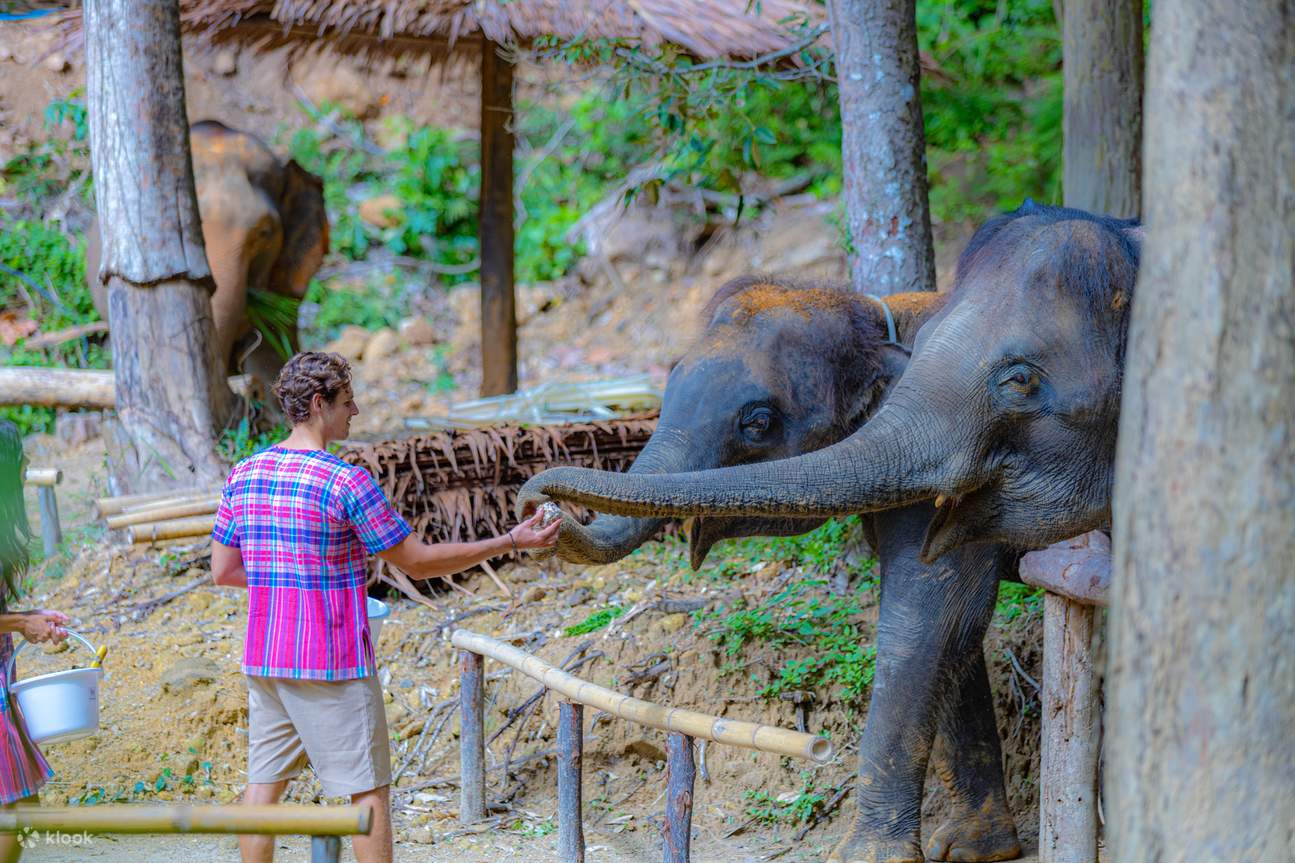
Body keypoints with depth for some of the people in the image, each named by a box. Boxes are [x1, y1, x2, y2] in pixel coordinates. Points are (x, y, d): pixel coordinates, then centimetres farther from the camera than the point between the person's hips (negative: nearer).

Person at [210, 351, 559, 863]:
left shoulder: (244, 476, 4)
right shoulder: (347, 483, -16)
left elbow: (222, 571, 10)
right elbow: (419, 562, -10)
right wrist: (510, 543, -4)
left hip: (264, 661, 7)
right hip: (333, 666, -7)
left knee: (265, 782, 10)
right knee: (368, 789, 2)